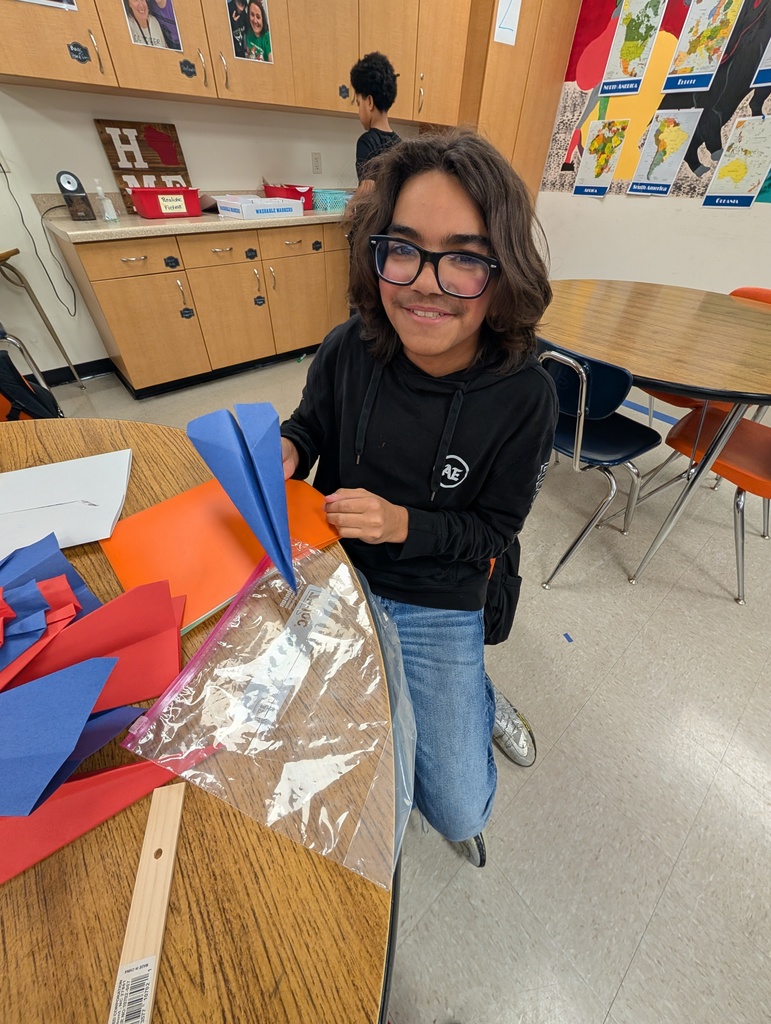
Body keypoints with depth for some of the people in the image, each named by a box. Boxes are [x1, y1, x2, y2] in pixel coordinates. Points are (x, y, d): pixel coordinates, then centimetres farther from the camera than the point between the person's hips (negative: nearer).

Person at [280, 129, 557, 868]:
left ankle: (477, 705, 42)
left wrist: (403, 524, -24)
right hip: (334, 575, 3)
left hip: (439, 606, -2)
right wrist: (283, 452, -16)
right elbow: (310, 423, 7)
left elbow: (494, 529, -8)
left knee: (459, 812, 7)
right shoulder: (349, 351, -12)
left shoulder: (524, 398, -17)